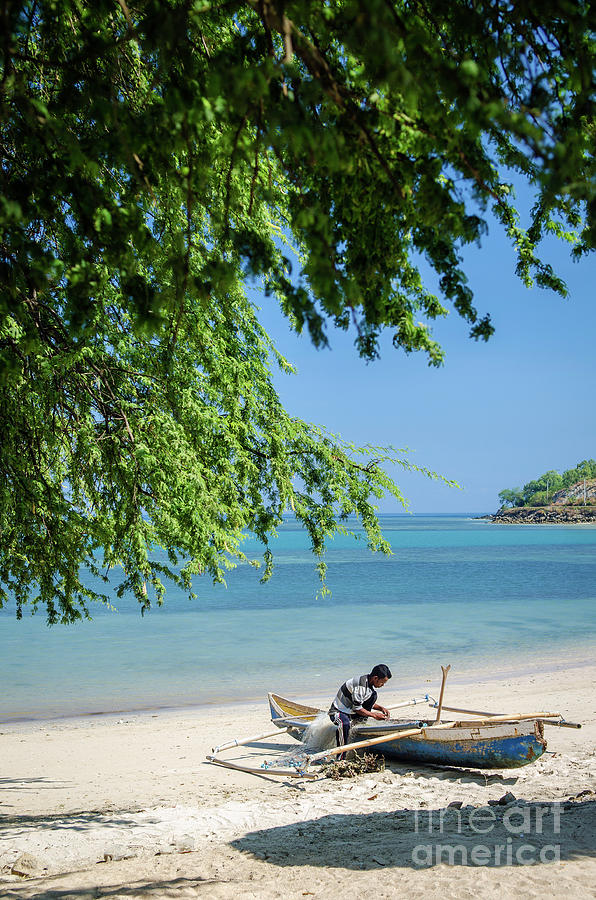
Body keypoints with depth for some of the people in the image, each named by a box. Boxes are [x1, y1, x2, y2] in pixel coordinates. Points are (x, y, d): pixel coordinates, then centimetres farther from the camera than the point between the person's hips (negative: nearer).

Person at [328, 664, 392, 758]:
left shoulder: (370, 683, 1)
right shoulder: (360, 685, -28)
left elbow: (370, 702, 15)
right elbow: (357, 708, -24)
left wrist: (381, 708, -1)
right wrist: (374, 715, -16)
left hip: (351, 711, 9)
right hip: (338, 711, -9)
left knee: (373, 694, 0)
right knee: (345, 724, -41)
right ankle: (340, 756, -35)